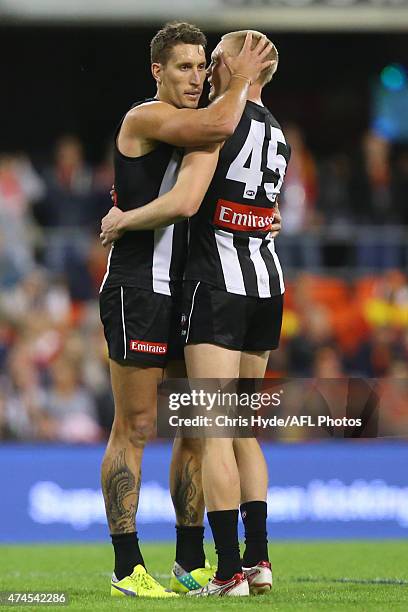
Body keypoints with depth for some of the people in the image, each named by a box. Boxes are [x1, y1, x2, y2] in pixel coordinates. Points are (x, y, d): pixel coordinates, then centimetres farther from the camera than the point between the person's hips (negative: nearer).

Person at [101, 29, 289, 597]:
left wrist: (123, 220, -4)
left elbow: (182, 203, -21)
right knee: (244, 431, 14)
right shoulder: (278, 139, 15)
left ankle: (229, 571, -13)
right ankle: (258, 560, 10)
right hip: (267, 280, 8)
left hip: (218, 284, -8)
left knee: (215, 432, -8)